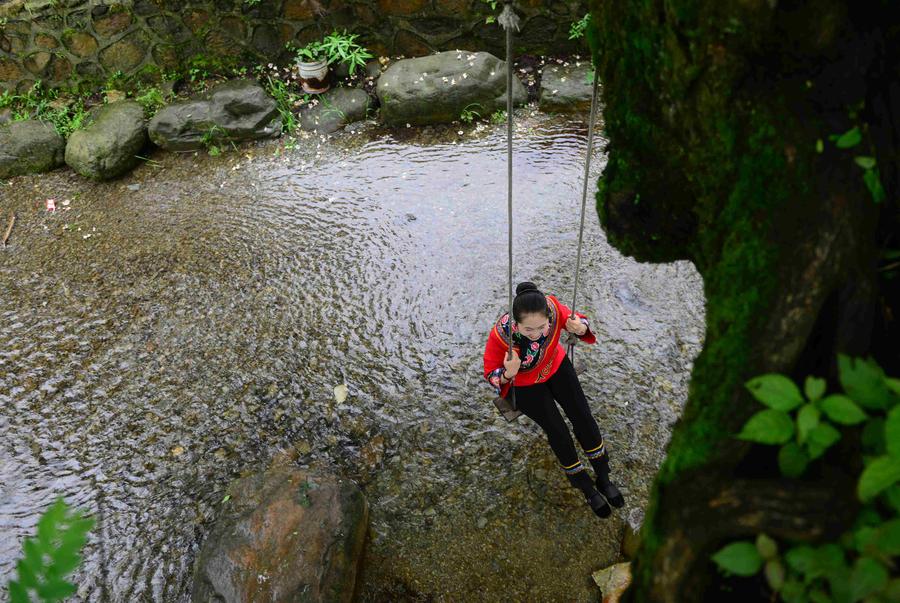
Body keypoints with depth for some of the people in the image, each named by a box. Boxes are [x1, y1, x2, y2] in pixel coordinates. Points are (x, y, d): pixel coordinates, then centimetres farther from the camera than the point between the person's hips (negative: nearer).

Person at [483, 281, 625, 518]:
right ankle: (588, 489, 14)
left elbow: (576, 322, -13)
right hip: (523, 384, -2)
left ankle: (603, 478, 18)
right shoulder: (501, 334, -39)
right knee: (557, 431, -9)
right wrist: (508, 374, -44)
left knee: (582, 417, -5)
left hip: (555, 366, 3)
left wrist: (580, 328, -37)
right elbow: (491, 374, -21)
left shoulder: (552, 306, -34)